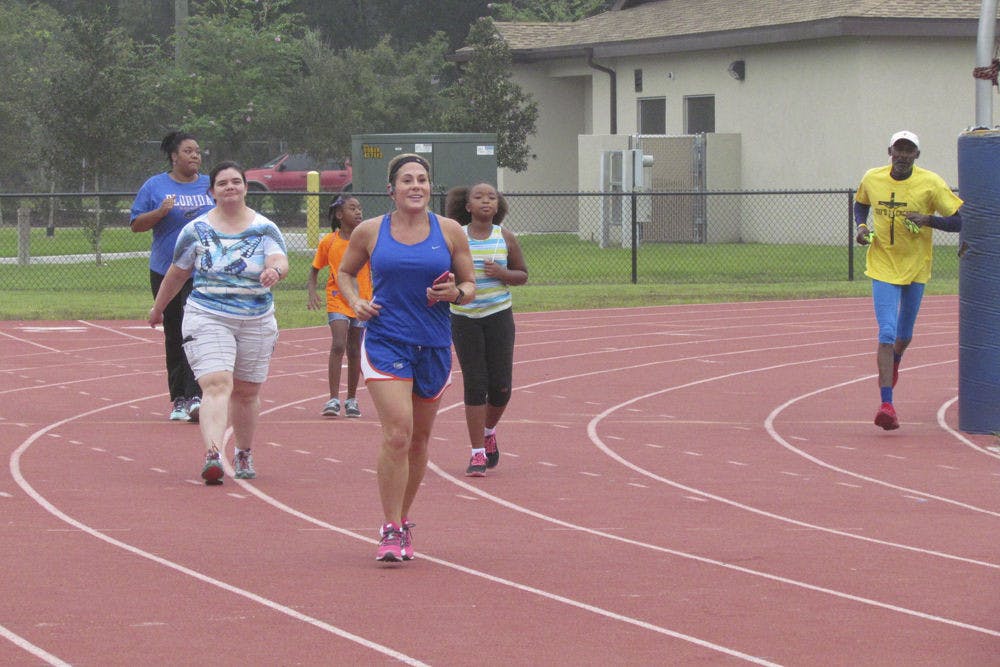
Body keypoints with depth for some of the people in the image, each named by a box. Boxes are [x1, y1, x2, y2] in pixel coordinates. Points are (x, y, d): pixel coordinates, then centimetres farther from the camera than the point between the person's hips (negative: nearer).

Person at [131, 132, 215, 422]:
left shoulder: (211, 186, 9)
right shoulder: (155, 186, 4)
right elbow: (135, 224, 2)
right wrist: (161, 212, -13)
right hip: (166, 272, 0)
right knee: (174, 338, 7)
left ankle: (195, 398, -20)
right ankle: (178, 399, 17)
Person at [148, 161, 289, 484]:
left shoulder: (264, 229, 3)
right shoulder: (196, 231, 3)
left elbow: (280, 260, -14)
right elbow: (177, 274, 15)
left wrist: (275, 270, -38)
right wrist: (158, 308, 24)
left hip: (256, 323, 2)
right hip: (207, 319, -2)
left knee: (246, 393, 12)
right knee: (216, 385, -20)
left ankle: (244, 454, 33)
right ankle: (213, 455, -34)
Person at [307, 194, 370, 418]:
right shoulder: (328, 242, -2)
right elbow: (315, 268, 9)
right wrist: (312, 292, -6)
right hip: (337, 298, -2)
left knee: (354, 350, 8)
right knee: (338, 345, -17)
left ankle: (351, 399, 21)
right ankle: (333, 399, -16)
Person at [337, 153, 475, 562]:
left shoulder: (449, 232, 4)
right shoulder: (370, 232, 2)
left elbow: (470, 286, 10)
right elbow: (345, 272, 17)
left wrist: (457, 293, -13)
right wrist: (355, 302, -2)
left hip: (434, 346, 3)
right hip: (385, 342, -3)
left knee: (419, 439, 11)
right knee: (397, 433, -17)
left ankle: (403, 520, 29)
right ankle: (391, 530, -11)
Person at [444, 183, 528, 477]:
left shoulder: (505, 238, 2)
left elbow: (523, 275, 9)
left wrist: (503, 273, -11)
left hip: (499, 316, 1)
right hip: (465, 318, -1)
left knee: (501, 387, 0)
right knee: (474, 385, -5)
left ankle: (489, 431, 31)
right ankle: (477, 454, 1)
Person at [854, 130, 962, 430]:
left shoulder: (930, 183, -12)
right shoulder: (872, 179, -4)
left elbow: (960, 220, -10)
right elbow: (860, 202, 19)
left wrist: (929, 220, -27)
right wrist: (861, 226, -1)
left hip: (916, 269, 1)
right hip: (883, 267, -1)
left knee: (903, 335, 16)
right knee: (887, 333, -15)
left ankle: (893, 361, 54)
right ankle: (887, 405, -19)